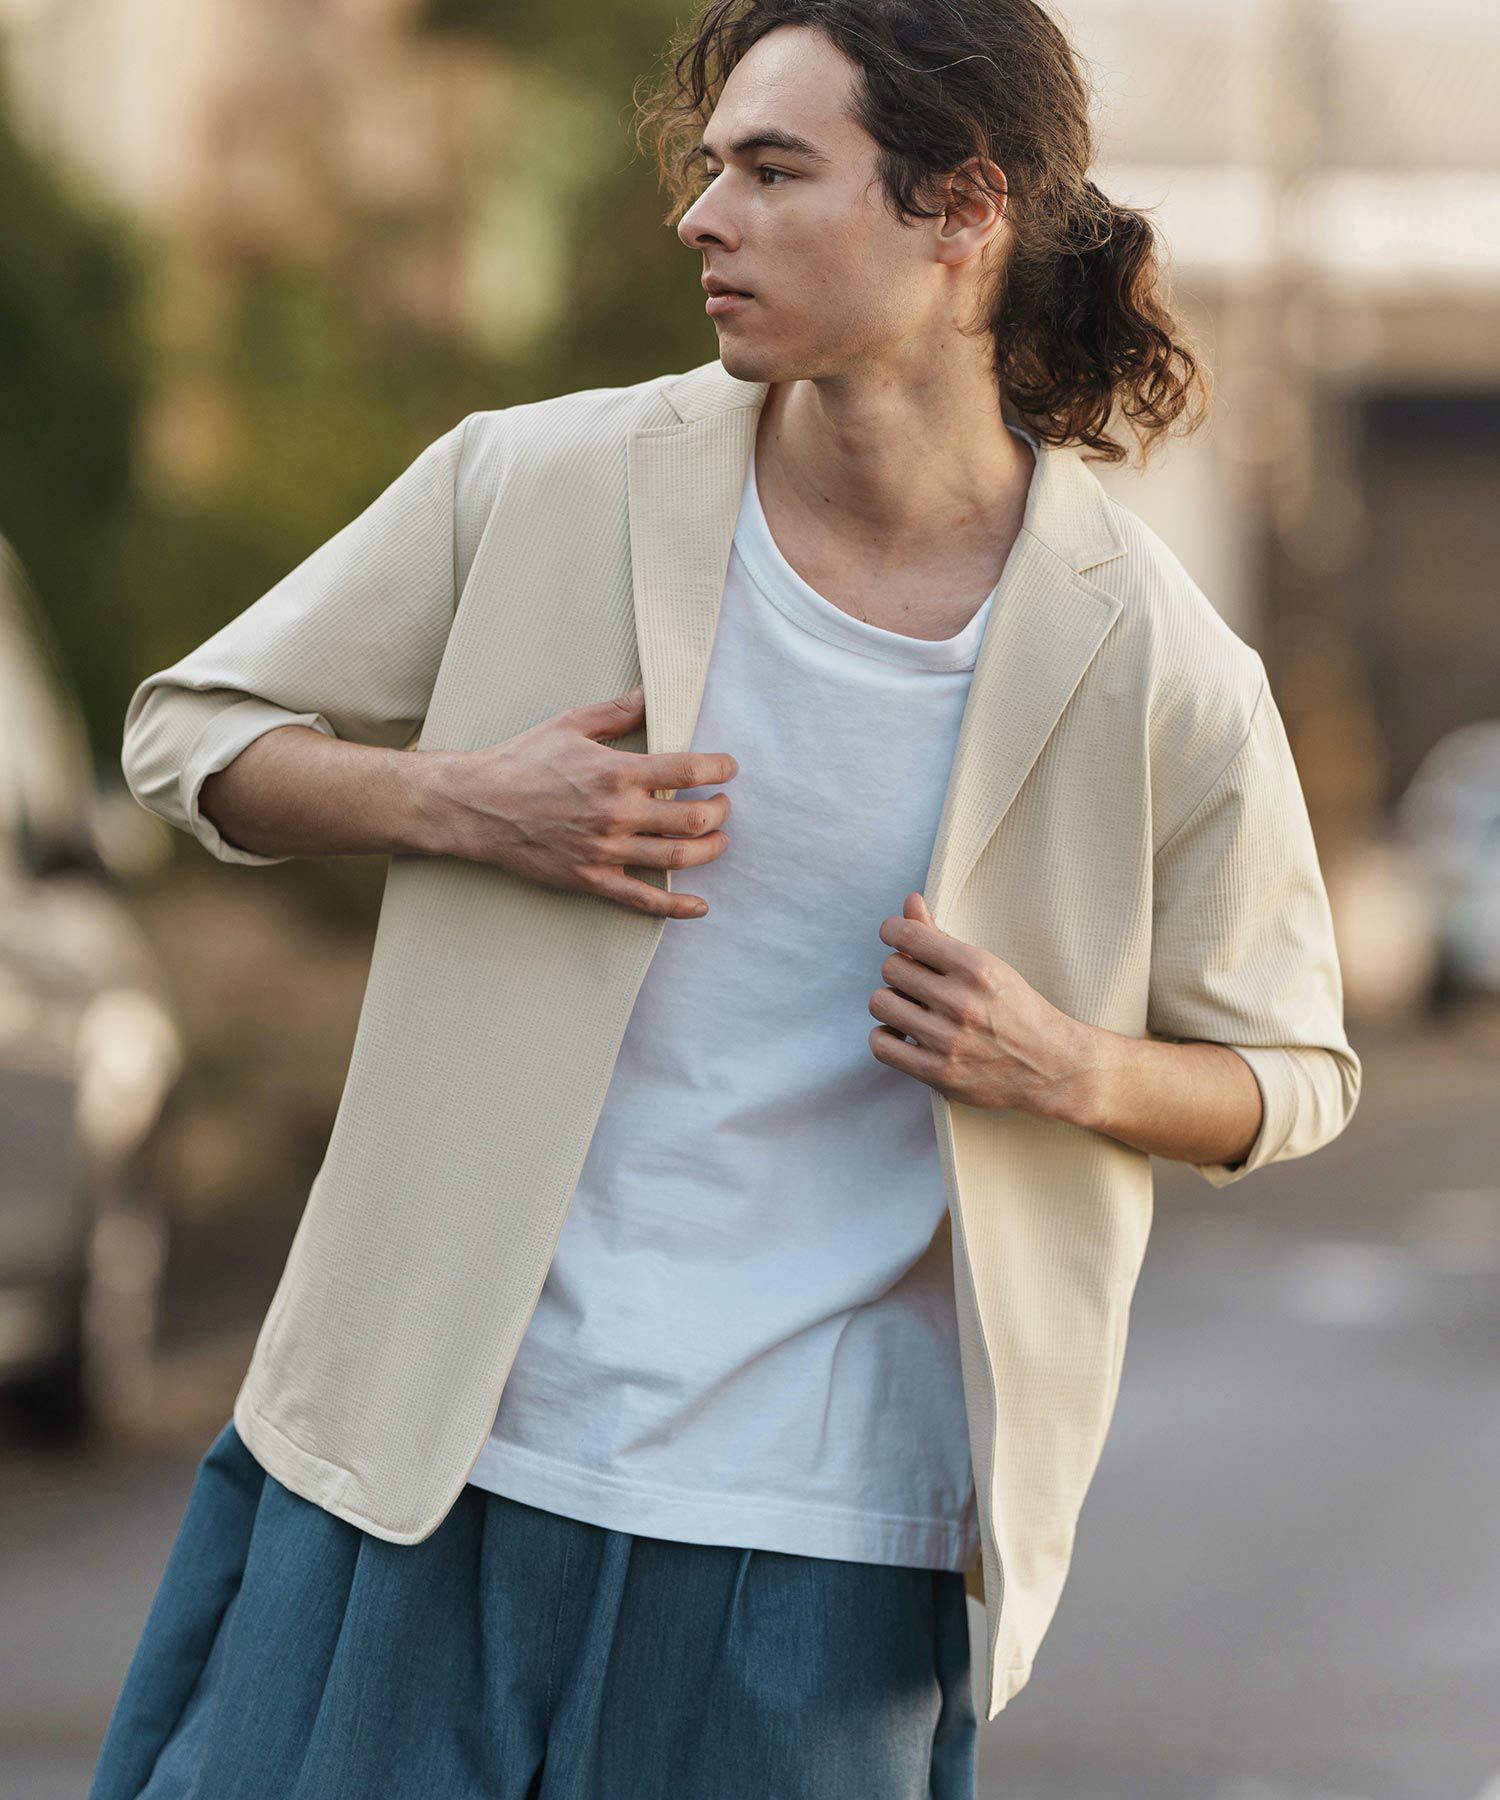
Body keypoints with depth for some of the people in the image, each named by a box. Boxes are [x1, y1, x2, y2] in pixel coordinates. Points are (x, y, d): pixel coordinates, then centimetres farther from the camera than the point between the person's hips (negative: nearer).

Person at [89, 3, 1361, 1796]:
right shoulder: (540, 486, -2)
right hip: (428, 1448, 1)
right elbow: (191, 733, 10)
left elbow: (1293, 1074, 9)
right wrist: (454, 803, -9)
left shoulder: (1160, 678, -5)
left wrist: (1071, 1070, -13)